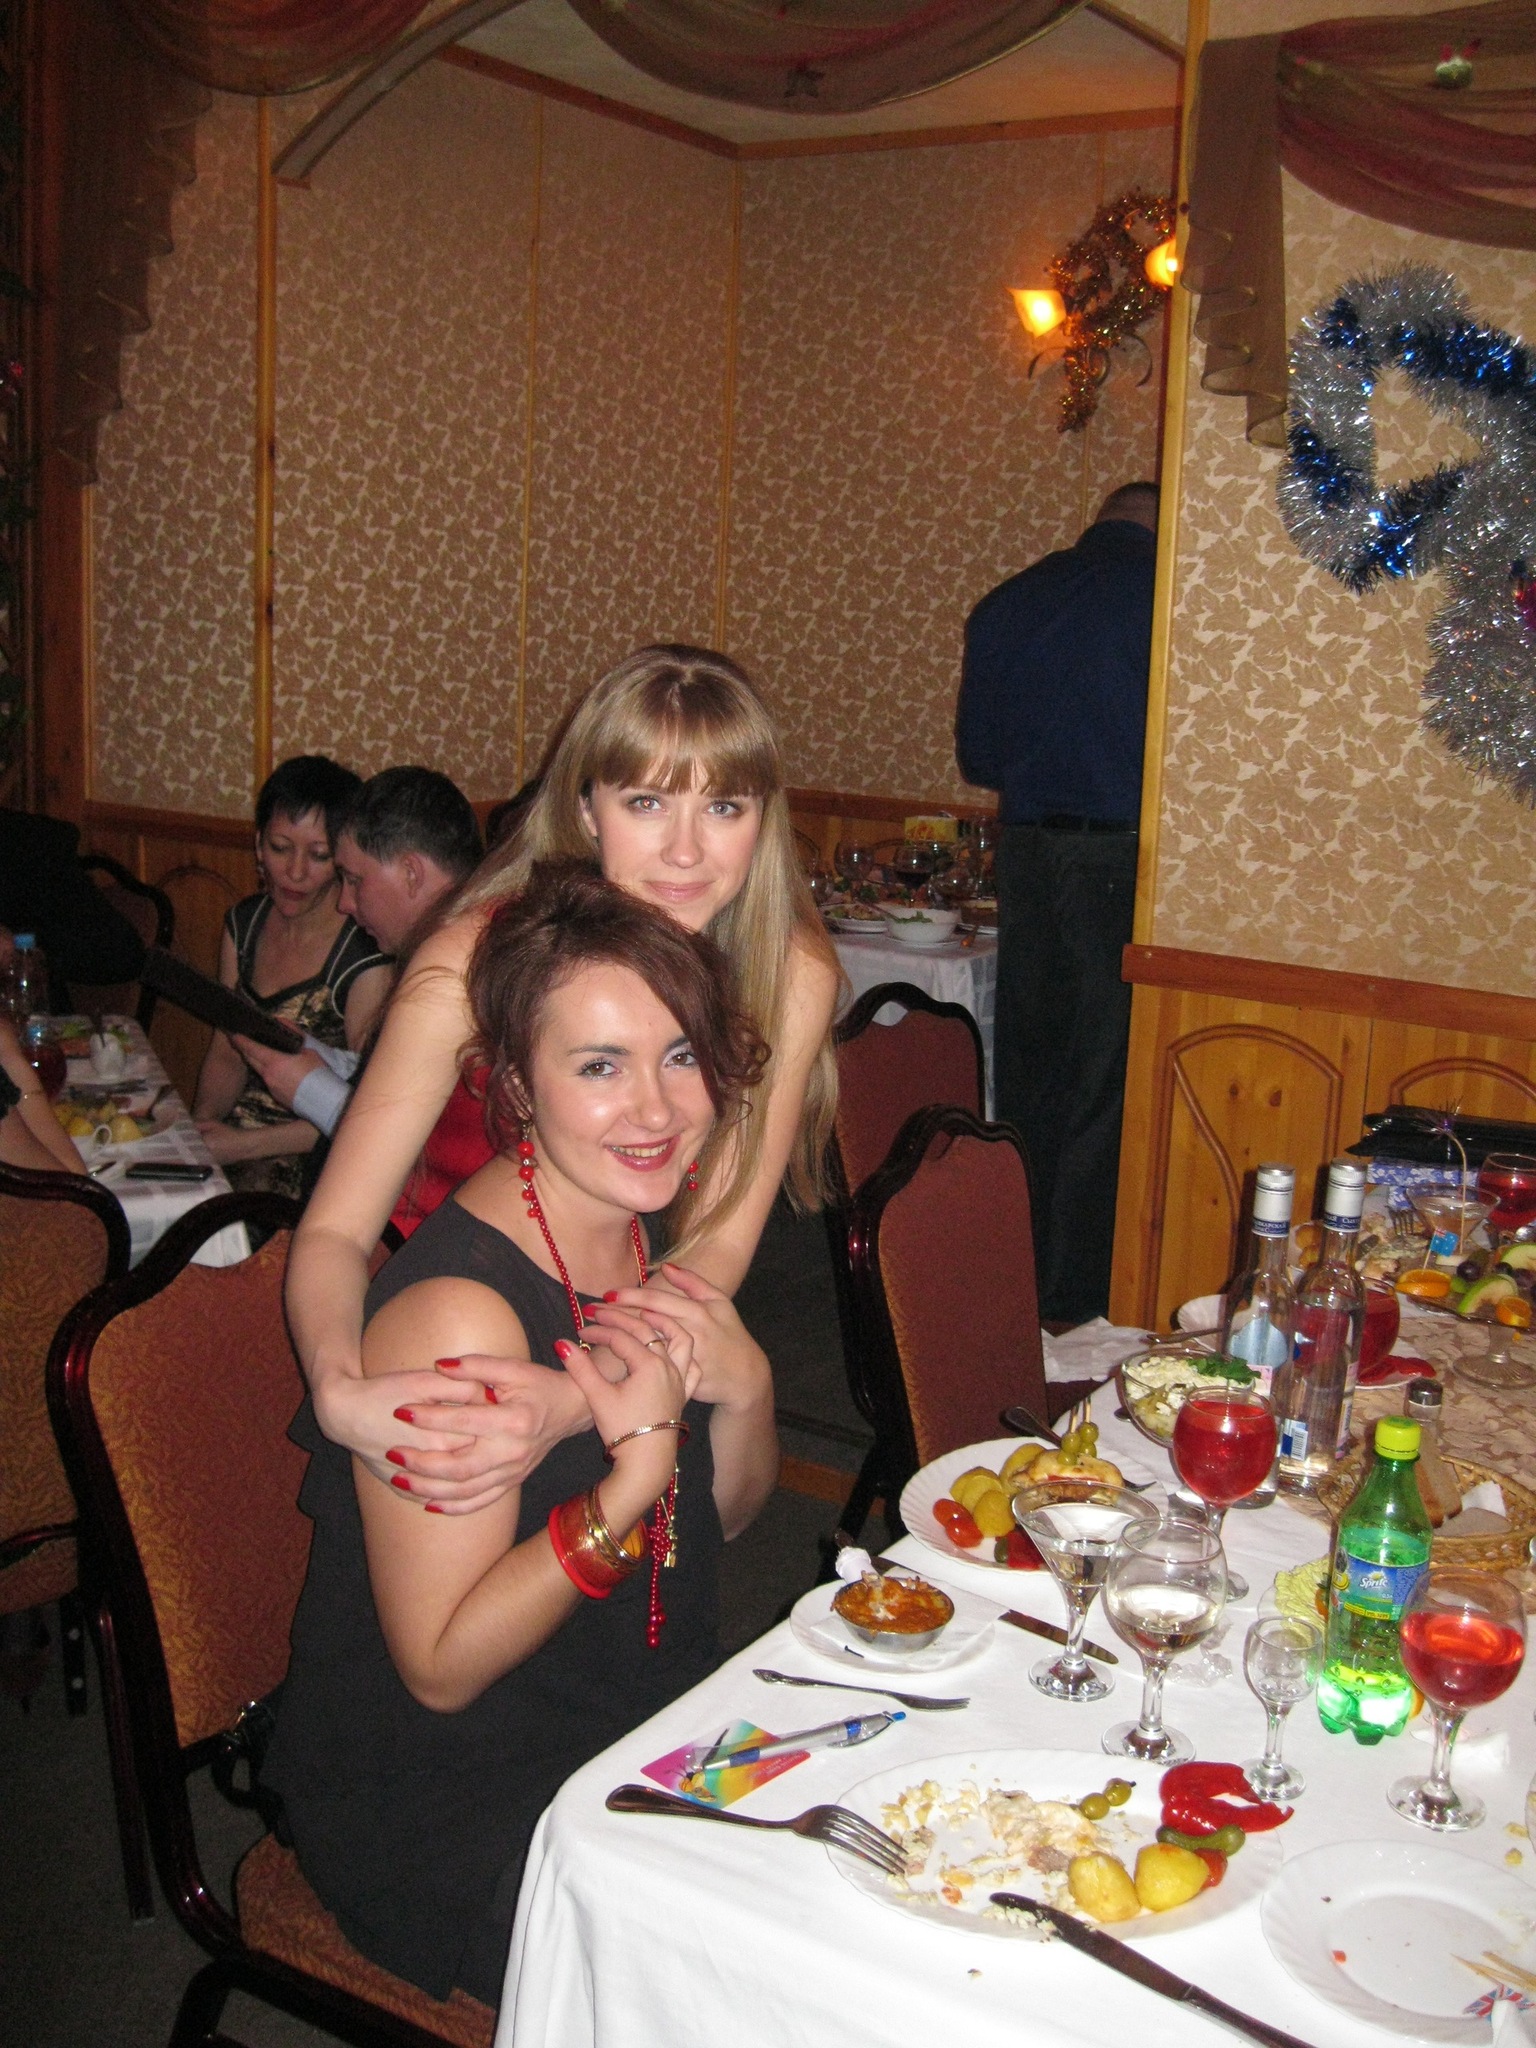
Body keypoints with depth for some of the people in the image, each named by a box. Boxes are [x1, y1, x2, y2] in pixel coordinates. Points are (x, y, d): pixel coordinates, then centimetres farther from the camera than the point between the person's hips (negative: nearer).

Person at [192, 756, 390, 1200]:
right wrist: (203, 1120, -7)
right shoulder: (244, 923, 8)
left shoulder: (367, 957, -15)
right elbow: (226, 1054, 14)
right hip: (234, 1134, 7)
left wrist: (244, 1145, -19)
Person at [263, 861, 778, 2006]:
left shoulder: (648, 1233, -3)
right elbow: (441, 1665, -21)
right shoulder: (457, 1311, -27)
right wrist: (638, 1466, -31)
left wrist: (744, 1385, -13)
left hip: (644, 1744, 7)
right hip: (451, 1820, -7)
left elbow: (721, 1518, 7)